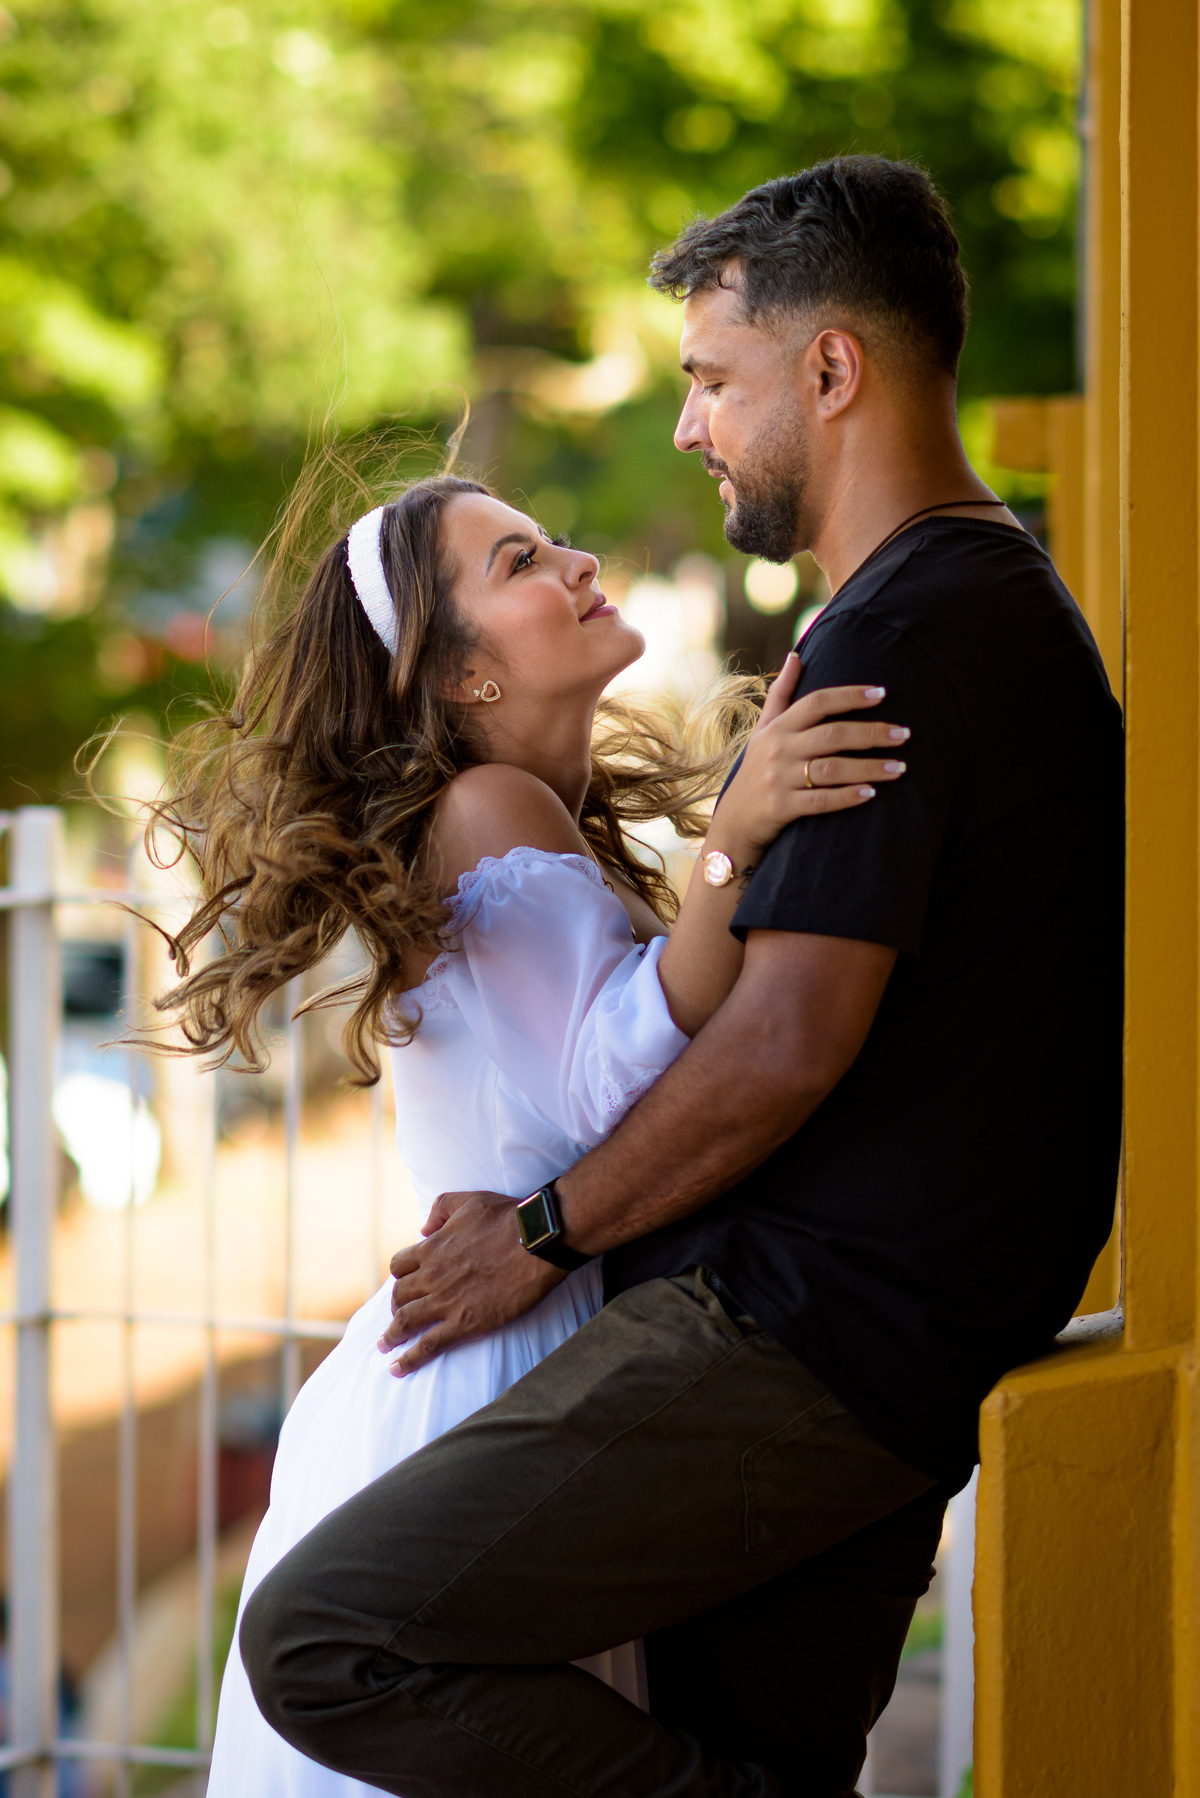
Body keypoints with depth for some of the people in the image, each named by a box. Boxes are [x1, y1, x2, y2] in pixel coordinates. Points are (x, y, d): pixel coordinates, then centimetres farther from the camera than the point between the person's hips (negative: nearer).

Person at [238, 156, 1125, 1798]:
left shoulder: (897, 641, -14)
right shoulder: (1016, 606, 18)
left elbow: (791, 1044, -20)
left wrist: (546, 1232, -8)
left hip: (807, 1341, -10)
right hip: (927, 1358, 10)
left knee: (325, 1639, -15)